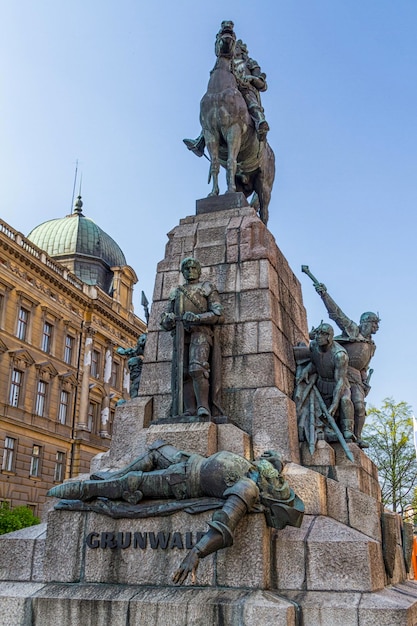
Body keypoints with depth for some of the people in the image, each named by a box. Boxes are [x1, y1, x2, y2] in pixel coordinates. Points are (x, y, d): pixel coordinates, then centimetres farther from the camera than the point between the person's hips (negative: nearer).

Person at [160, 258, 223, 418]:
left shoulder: (208, 288, 13)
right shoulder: (176, 293, 27)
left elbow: (218, 315, 0)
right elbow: (164, 320, 21)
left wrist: (197, 318, -17)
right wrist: (168, 318, -5)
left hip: (200, 332, -5)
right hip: (180, 334, 5)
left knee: (197, 369, -23)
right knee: (184, 374, -7)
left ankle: (203, 406, -26)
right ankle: (189, 410, -11)